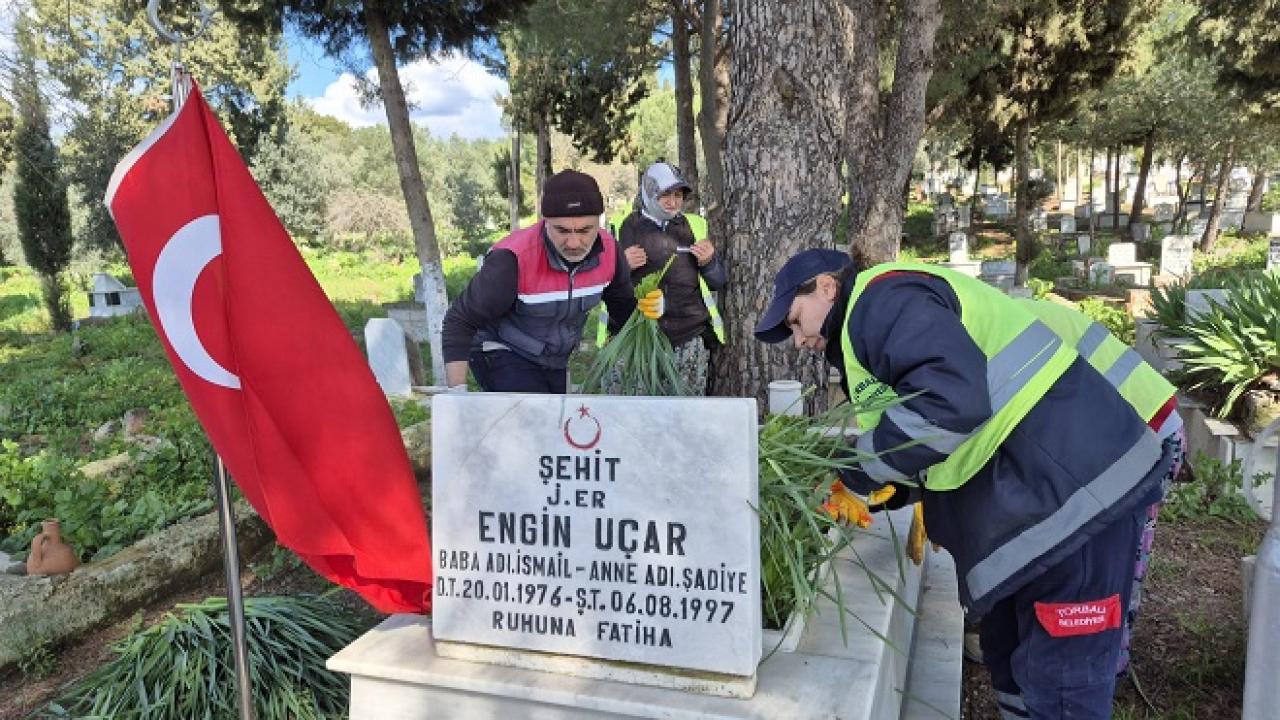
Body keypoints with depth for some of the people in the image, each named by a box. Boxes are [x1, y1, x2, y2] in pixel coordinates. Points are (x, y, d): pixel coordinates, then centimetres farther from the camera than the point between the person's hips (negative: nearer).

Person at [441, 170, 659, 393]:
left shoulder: (608, 250, -16)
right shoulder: (512, 259, -33)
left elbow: (623, 303, 3)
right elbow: (461, 321, -24)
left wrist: (645, 307, -20)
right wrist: (457, 392, -28)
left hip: (555, 363, 6)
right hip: (502, 358, -6)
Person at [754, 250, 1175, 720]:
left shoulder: (882, 299, -13)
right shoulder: (872, 324, 19)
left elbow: (952, 398, -30)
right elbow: (945, 446, 22)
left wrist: (860, 467, -18)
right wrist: (884, 491, 9)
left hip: (1077, 487, -11)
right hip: (1043, 490, 11)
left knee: (1057, 679, -1)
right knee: (1009, 653, 20)